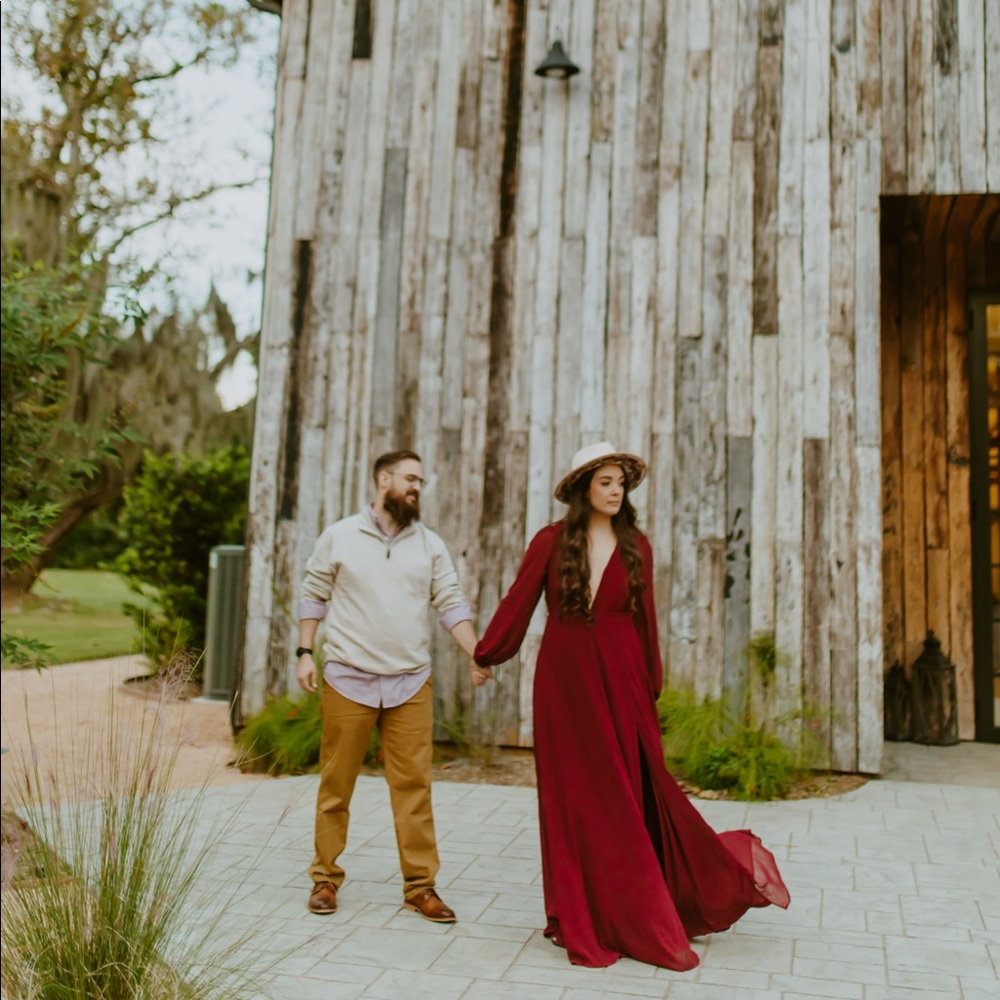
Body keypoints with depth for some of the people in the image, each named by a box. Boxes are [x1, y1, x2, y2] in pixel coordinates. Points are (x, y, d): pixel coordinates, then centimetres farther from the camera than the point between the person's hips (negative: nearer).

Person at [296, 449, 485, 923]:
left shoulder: (430, 544, 8)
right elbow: (314, 596, 7)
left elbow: (451, 603, 3)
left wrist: (478, 654, -10)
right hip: (347, 680, -1)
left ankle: (420, 886, 11)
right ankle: (325, 878, 20)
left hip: (410, 683, 2)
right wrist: (305, 652, -2)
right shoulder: (339, 536, 3)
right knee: (336, 784, 6)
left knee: (414, 786, 2)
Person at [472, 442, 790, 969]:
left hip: (619, 681, 1)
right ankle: (581, 918, 18)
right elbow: (518, 603, 0)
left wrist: (650, 685, 7)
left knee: (629, 795, 3)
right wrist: (485, 656, 3)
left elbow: (645, 619, 6)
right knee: (573, 798, 6)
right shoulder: (551, 541, -2)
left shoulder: (635, 546, 4)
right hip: (565, 681, -1)